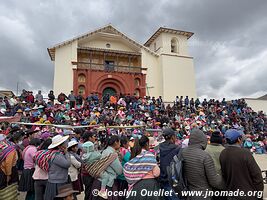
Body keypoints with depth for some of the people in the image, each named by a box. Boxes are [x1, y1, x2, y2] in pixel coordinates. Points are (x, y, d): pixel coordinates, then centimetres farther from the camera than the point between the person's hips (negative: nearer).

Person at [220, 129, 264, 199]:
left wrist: (228, 187, 16)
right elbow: (256, 174, -16)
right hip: (248, 194, -5)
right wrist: (259, 194, -2)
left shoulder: (222, 154, -6)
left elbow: (223, 175, 2)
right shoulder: (245, 153, -21)